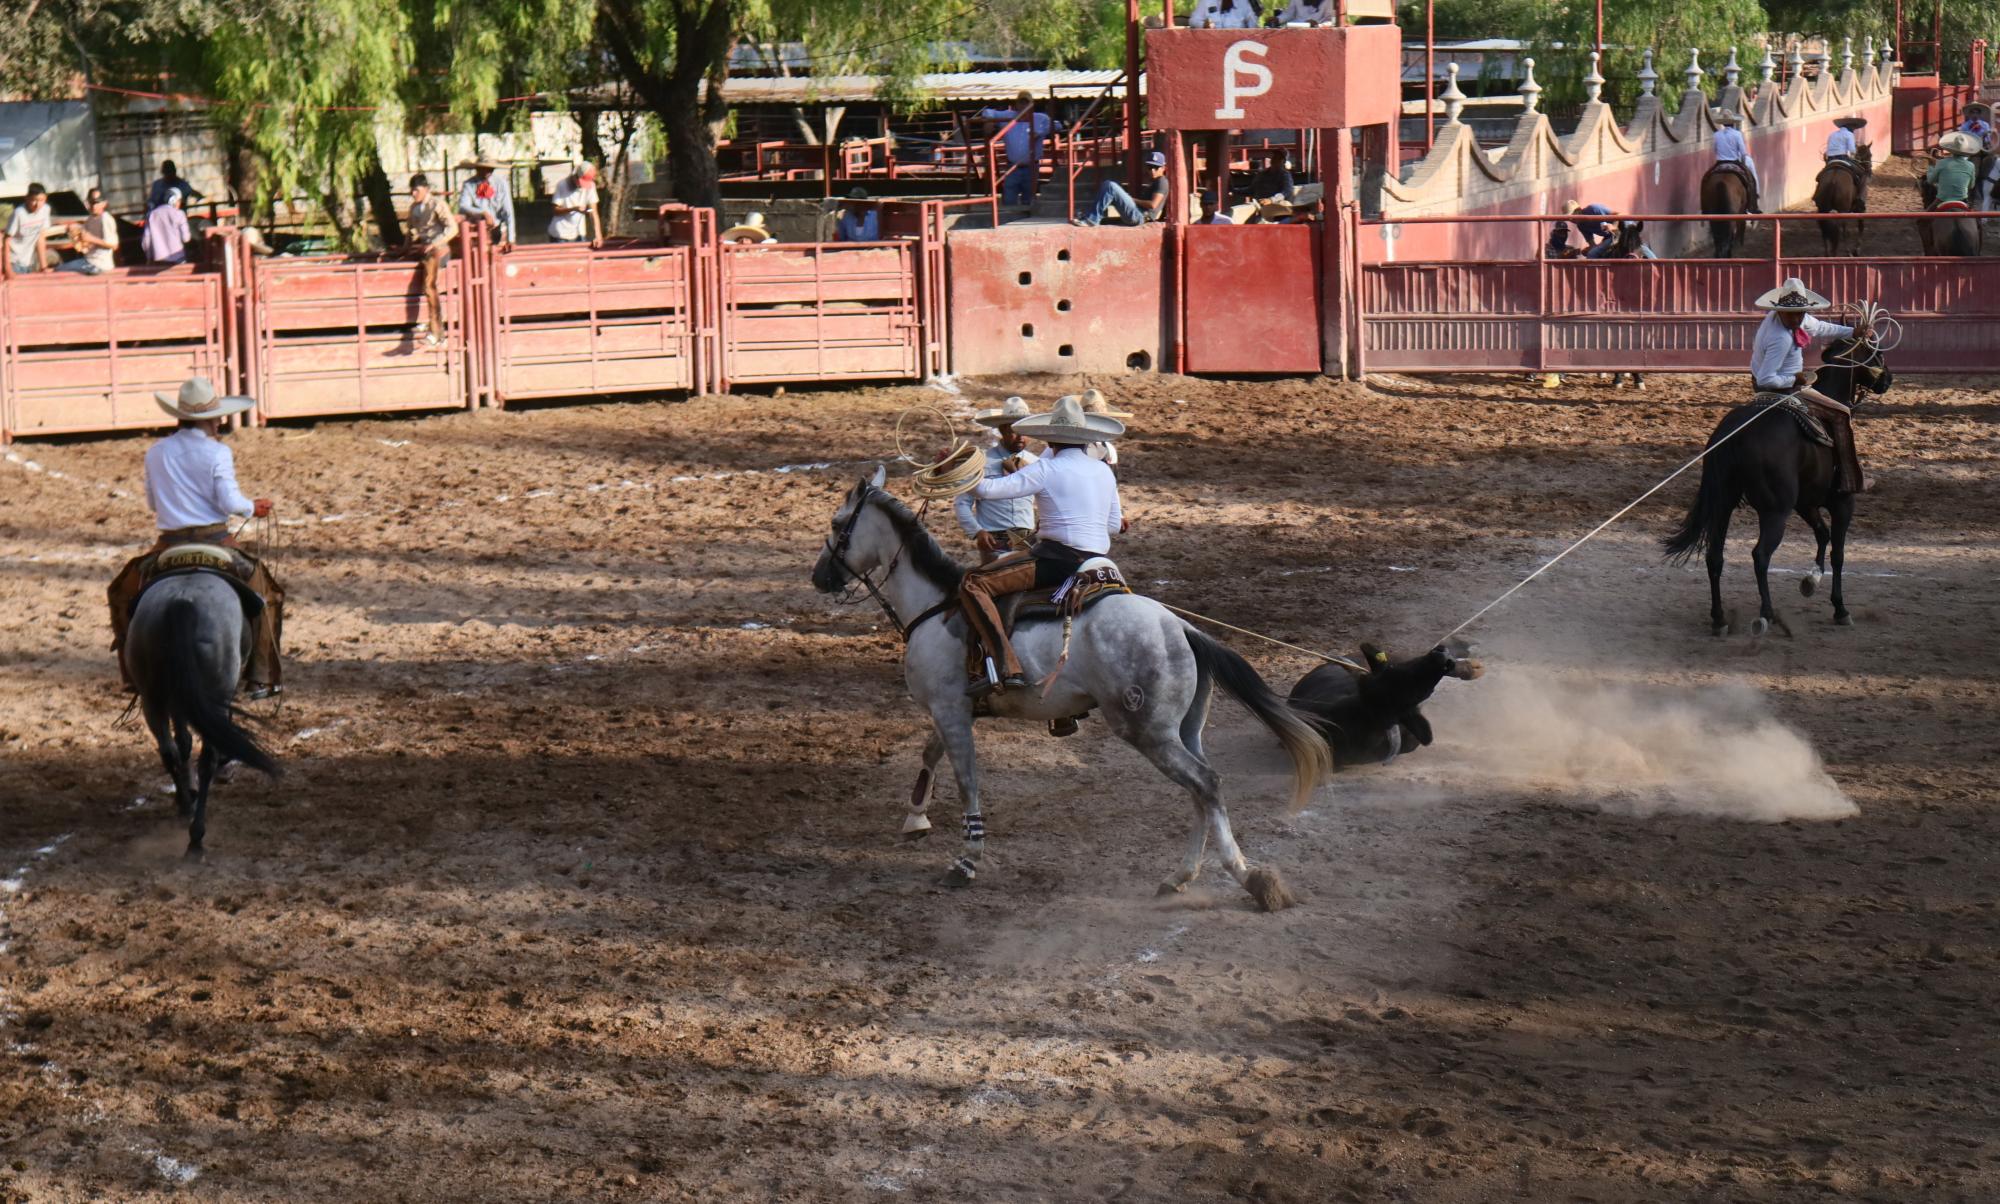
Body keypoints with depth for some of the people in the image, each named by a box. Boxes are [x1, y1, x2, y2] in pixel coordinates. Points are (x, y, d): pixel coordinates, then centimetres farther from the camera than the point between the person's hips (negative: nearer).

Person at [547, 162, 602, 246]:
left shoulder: (590, 186, -7)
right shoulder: (562, 185, -13)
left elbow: (593, 212, -8)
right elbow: (556, 211, -10)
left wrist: (598, 235, -18)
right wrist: (574, 208, -28)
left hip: (579, 234, 2)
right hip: (560, 234, -2)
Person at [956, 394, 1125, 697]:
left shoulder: (1047, 469, -8)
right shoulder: (1104, 471, 13)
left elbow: (990, 490, -13)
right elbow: (1114, 524, 22)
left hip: (1057, 557, -8)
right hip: (1097, 562, 8)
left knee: (973, 585, -14)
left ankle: (1005, 667, -30)